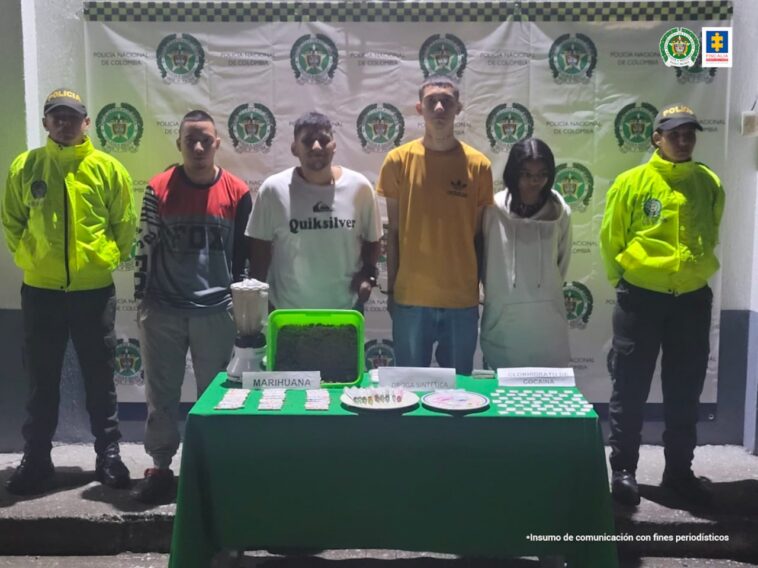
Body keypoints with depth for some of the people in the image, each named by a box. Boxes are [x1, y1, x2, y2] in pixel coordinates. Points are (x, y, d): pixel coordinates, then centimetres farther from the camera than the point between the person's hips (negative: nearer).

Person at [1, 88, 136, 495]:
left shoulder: (108, 168, 0)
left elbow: (124, 224, 5)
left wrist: (108, 258, 0)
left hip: (94, 290, -1)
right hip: (40, 290, 1)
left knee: (100, 378, 8)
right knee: (41, 381, 9)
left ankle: (109, 455, 20)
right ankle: (36, 459, 21)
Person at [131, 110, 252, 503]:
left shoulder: (237, 192, -1)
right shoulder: (158, 189, 0)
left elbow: (243, 254, 5)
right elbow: (145, 247, 5)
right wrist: (141, 300, 3)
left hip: (216, 312, 0)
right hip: (163, 311, 1)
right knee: (161, 393, 8)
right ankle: (160, 468, 20)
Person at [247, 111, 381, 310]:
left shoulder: (359, 186, -5)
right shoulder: (274, 189, -9)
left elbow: (372, 239, 6)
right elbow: (260, 247, -2)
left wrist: (368, 273, -9)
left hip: (346, 308, 2)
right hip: (287, 310, -1)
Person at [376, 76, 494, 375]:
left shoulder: (478, 165, 0)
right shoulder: (399, 160, -1)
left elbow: (479, 234, 5)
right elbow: (394, 230, 3)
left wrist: (478, 289, 7)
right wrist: (391, 289, 4)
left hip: (463, 299, 1)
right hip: (410, 297, 0)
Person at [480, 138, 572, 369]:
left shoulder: (560, 212, -2)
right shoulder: (494, 209, -7)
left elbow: (562, 262, 11)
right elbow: (482, 257, 3)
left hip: (547, 318, 1)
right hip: (502, 317, -1)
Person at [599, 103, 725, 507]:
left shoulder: (710, 184, 3)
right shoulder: (631, 183, -6)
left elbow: (710, 239, 16)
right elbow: (611, 239, 1)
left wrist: (696, 273, 15)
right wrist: (625, 282, 7)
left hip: (692, 300, 3)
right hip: (640, 299, -3)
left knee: (685, 391, 11)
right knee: (630, 389, 3)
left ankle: (679, 469, 25)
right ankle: (623, 468, 16)